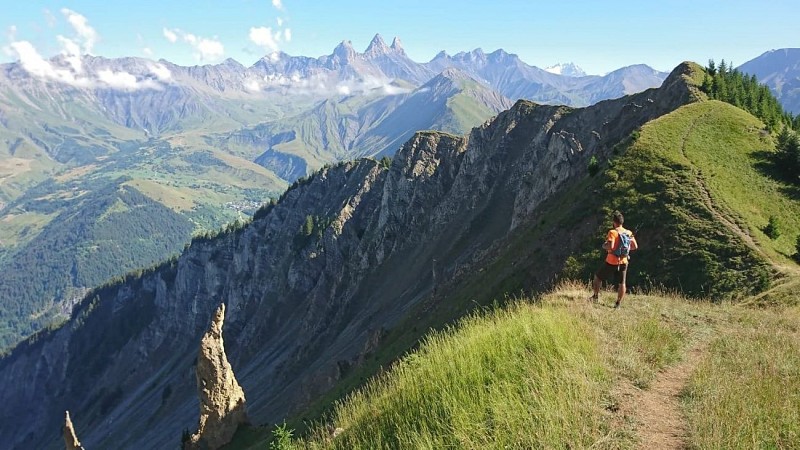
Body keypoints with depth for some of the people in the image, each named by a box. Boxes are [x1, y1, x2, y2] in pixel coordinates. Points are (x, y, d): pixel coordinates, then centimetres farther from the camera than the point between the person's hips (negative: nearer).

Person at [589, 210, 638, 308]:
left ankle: (595, 296, 24)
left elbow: (610, 246, -27)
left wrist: (604, 246, -7)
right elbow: (635, 246, 6)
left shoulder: (612, 232, -16)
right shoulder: (629, 233, 1)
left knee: (598, 277, 16)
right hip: (623, 262, 5)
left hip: (611, 262, -5)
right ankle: (618, 304, 12)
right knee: (621, 283, 10)